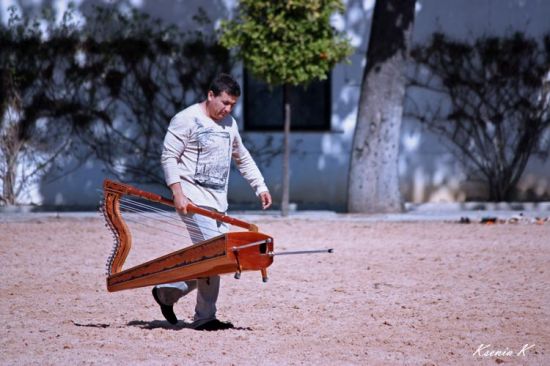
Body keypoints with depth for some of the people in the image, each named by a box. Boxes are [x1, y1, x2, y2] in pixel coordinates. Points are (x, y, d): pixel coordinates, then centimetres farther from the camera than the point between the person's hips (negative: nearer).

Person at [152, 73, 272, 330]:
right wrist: (177, 193, -18)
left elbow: (243, 159, 29)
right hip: (193, 199, -8)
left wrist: (260, 187, 21)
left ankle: (166, 292, 15)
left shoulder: (229, 124, 17)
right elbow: (169, 157, -9)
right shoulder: (186, 119, -6)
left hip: (218, 201, 8)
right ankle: (205, 316, -8)